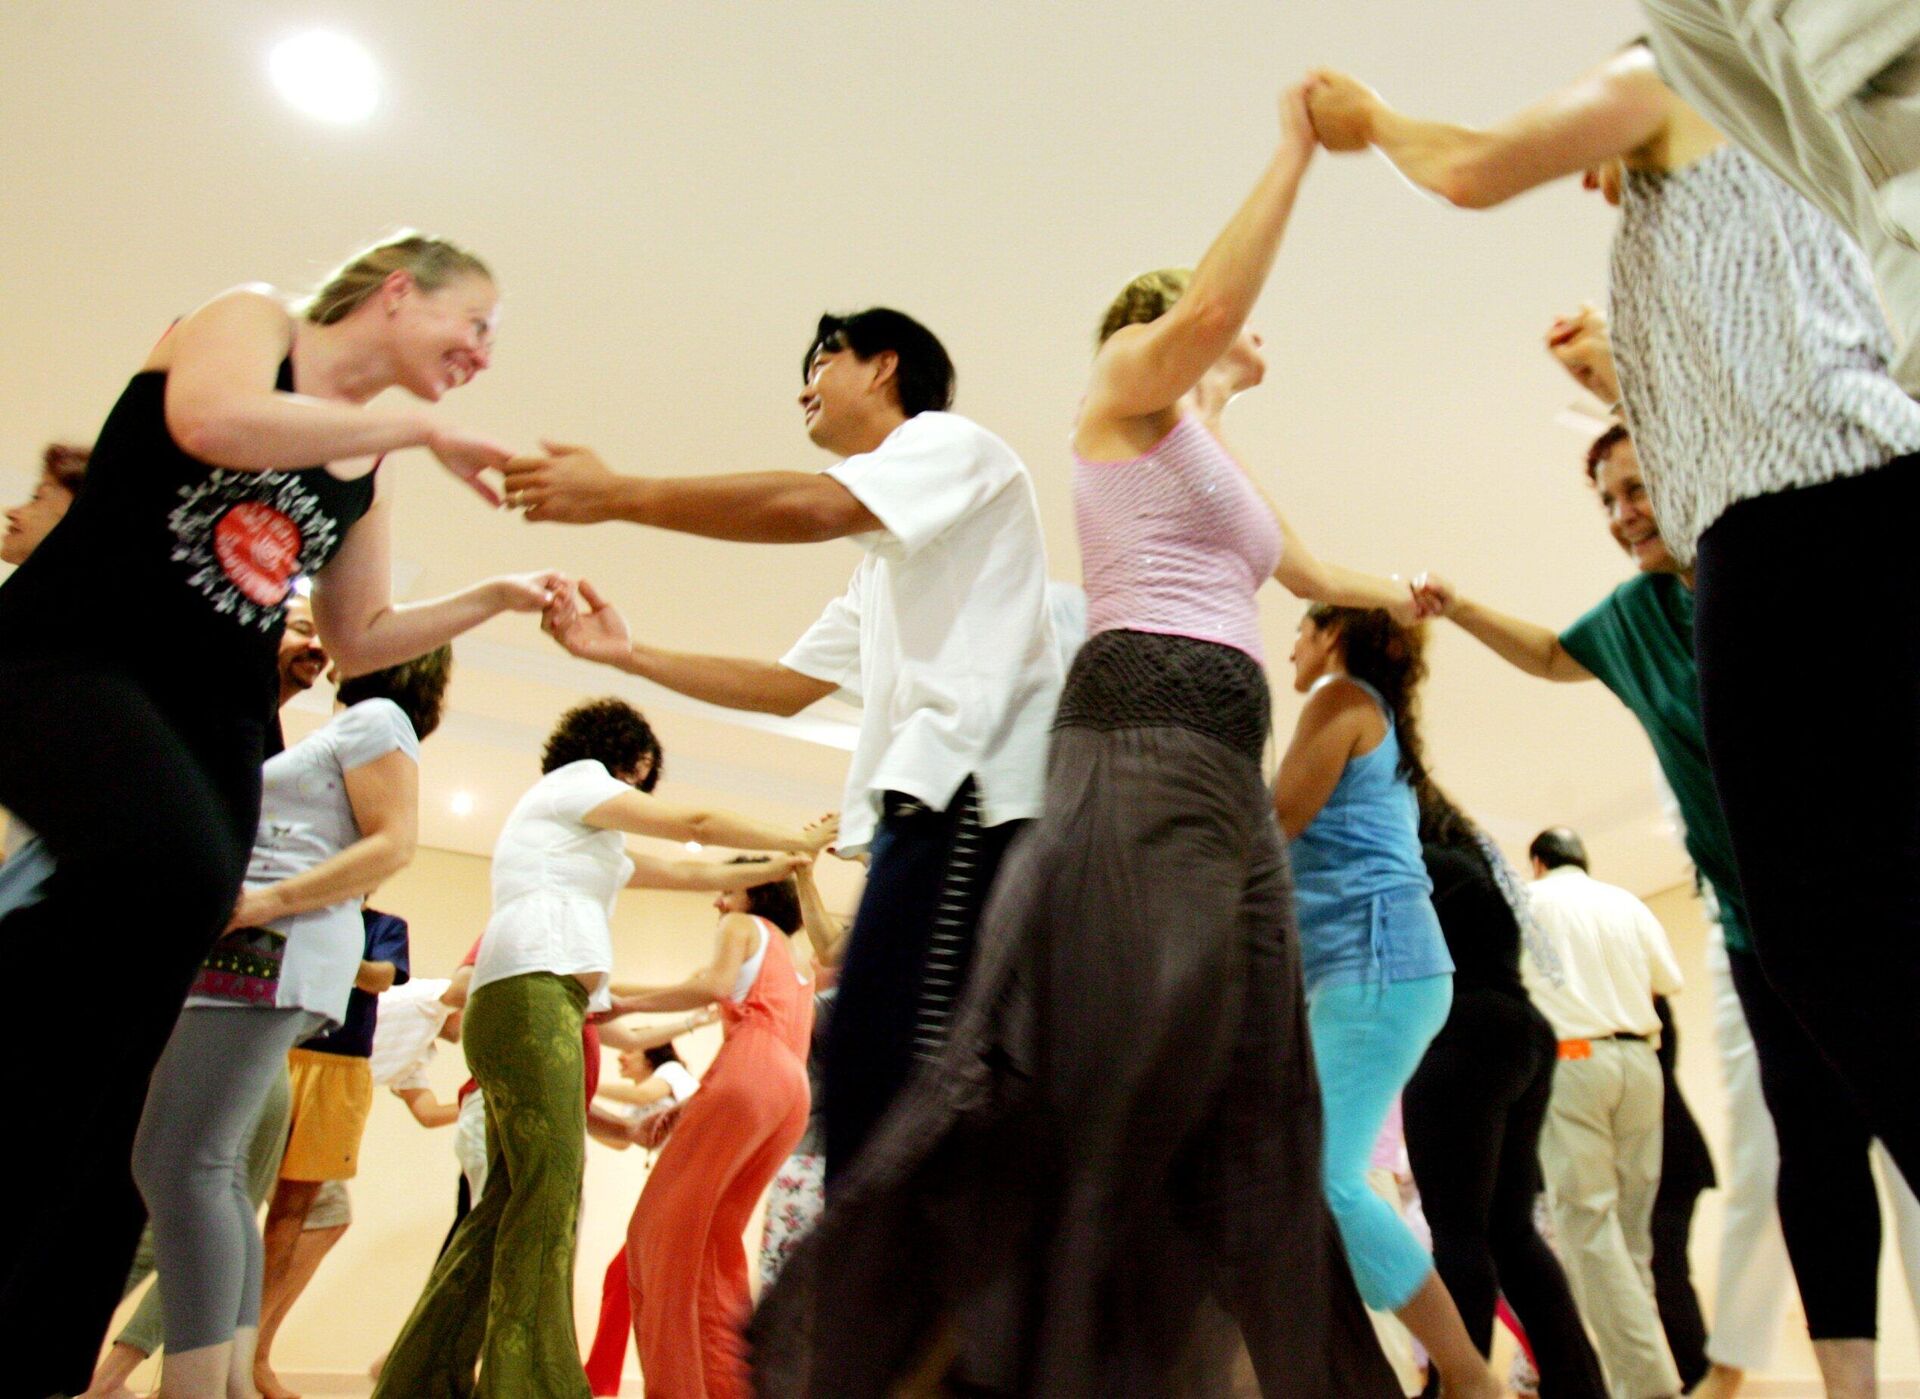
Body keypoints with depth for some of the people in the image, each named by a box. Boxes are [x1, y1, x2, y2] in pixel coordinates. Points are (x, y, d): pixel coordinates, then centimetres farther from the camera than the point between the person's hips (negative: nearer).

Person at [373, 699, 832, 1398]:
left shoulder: (595, 844, 34)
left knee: (511, 1199, 5)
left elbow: (693, 874, 32)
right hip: (532, 993, -10)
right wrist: (799, 839, 13)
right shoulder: (576, 778, 8)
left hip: (544, 1005, 10)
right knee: (550, 1189, -17)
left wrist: (784, 863, 30)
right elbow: (695, 825, 5)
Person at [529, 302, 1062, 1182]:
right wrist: (627, 656, 27)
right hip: (926, 798, 10)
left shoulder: (953, 441, 6)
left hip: (975, 788, -10)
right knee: (863, 1078, 7)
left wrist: (615, 496, -7)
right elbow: (786, 686, 32)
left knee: (877, 1075, -18)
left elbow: (814, 507, -14)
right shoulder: (883, 563, 34)